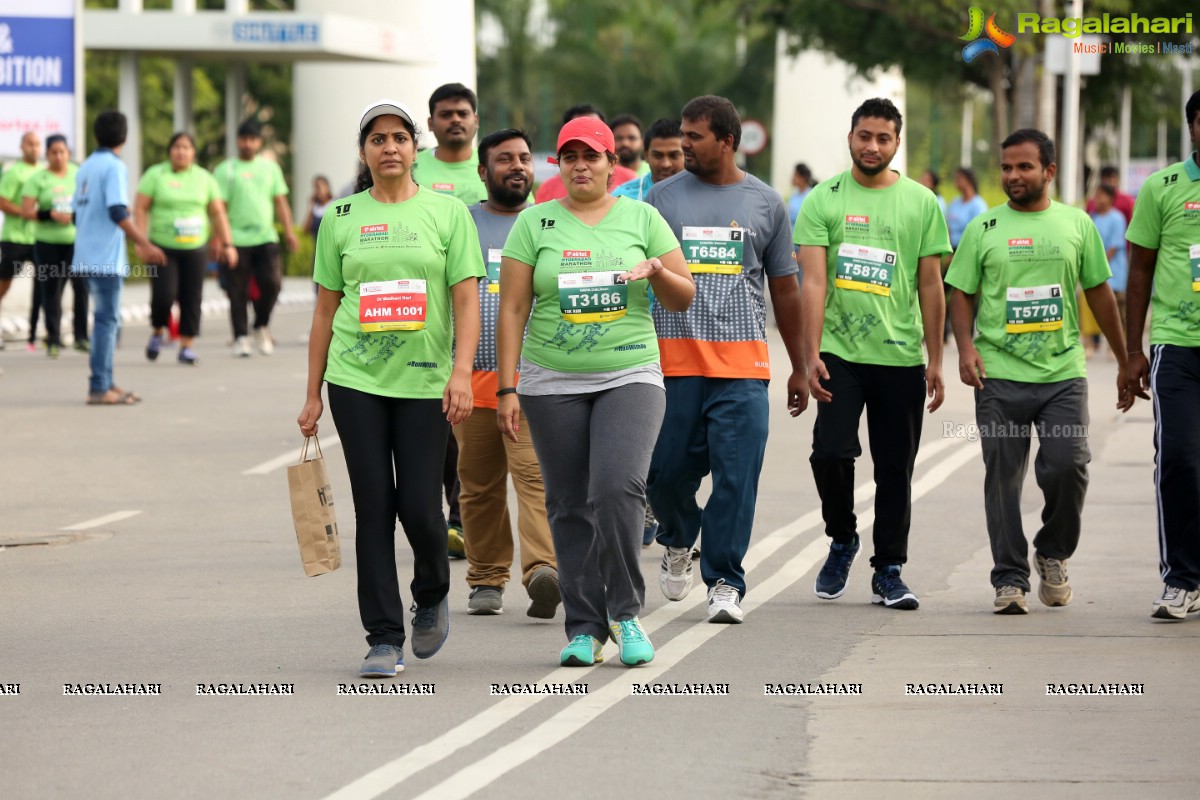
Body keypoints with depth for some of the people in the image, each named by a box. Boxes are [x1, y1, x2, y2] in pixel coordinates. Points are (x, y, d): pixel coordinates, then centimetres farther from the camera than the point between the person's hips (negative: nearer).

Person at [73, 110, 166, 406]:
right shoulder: (114, 167, -11)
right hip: (106, 258, -8)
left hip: (86, 256, 8)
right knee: (107, 320, -5)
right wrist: (145, 244, -20)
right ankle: (99, 388, -7)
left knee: (105, 319, 15)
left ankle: (104, 383, 17)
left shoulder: (85, 167, 14)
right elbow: (118, 212, -21)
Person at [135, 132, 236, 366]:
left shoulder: (204, 178, 9)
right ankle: (157, 332, 16)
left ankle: (186, 347, 7)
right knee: (164, 294, -12)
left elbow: (218, 213, 10)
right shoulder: (155, 175, 0)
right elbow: (140, 208, -3)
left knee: (191, 298, -1)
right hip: (162, 248, -3)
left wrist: (227, 244, 4)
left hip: (195, 249, 3)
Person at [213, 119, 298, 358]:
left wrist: (288, 231, 5)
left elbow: (280, 202, 15)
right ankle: (241, 338, 5)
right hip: (237, 240, -2)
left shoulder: (270, 168, 14)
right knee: (238, 293, -1)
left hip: (266, 238, 2)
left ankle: (262, 326, 12)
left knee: (272, 283, -10)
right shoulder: (226, 170, 3)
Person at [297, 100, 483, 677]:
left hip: (425, 379, -1)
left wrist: (461, 373, -14)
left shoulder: (447, 212, 3)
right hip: (356, 379, 1)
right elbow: (325, 310, 11)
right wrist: (312, 394, 9)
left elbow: (467, 301, -1)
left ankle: (432, 595, 26)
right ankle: (384, 639, 3)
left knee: (420, 505, -6)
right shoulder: (341, 218, 8)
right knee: (373, 506, -2)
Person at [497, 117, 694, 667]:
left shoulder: (641, 219, 7)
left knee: (618, 488, -19)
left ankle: (625, 612, -5)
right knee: (570, 507, 2)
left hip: (629, 377, -1)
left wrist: (656, 270, -13)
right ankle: (584, 629, 10)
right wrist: (506, 389, -3)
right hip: (553, 384, 1)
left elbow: (684, 298, 9)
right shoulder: (534, 223, 5)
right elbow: (512, 310, 3)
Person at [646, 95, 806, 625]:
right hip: (673, 358, 0)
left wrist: (799, 366, 15)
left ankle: (724, 582, -1)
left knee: (737, 475, -7)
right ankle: (678, 541, 32)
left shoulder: (765, 203, 10)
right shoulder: (663, 198, 8)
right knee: (666, 469, 1)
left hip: (742, 362, 0)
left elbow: (784, 289, 15)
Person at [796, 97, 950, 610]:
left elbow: (930, 287, 8)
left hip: (900, 356, 2)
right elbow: (813, 282, -5)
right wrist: (812, 353, -14)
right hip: (840, 352, -1)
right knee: (831, 452, -13)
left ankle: (888, 570, 15)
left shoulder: (920, 202, 6)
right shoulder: (823, 200, 1)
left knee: (895, 470, 5)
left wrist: (935, 360, 4)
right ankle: (842, 540, 13)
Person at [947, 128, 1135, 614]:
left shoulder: (1076, 224, 8)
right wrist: (965, 346, -10)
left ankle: (1053, 553, 16)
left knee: (1069, 466, -10)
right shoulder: (984, 229, 6)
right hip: (999, 375, 0)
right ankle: (1010, 579, 8)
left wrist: (1125, 362, 14)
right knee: (1003, 478, 1)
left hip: (1063, 373, 0)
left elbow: (1099, 293, 13)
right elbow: (961, 292, 7)